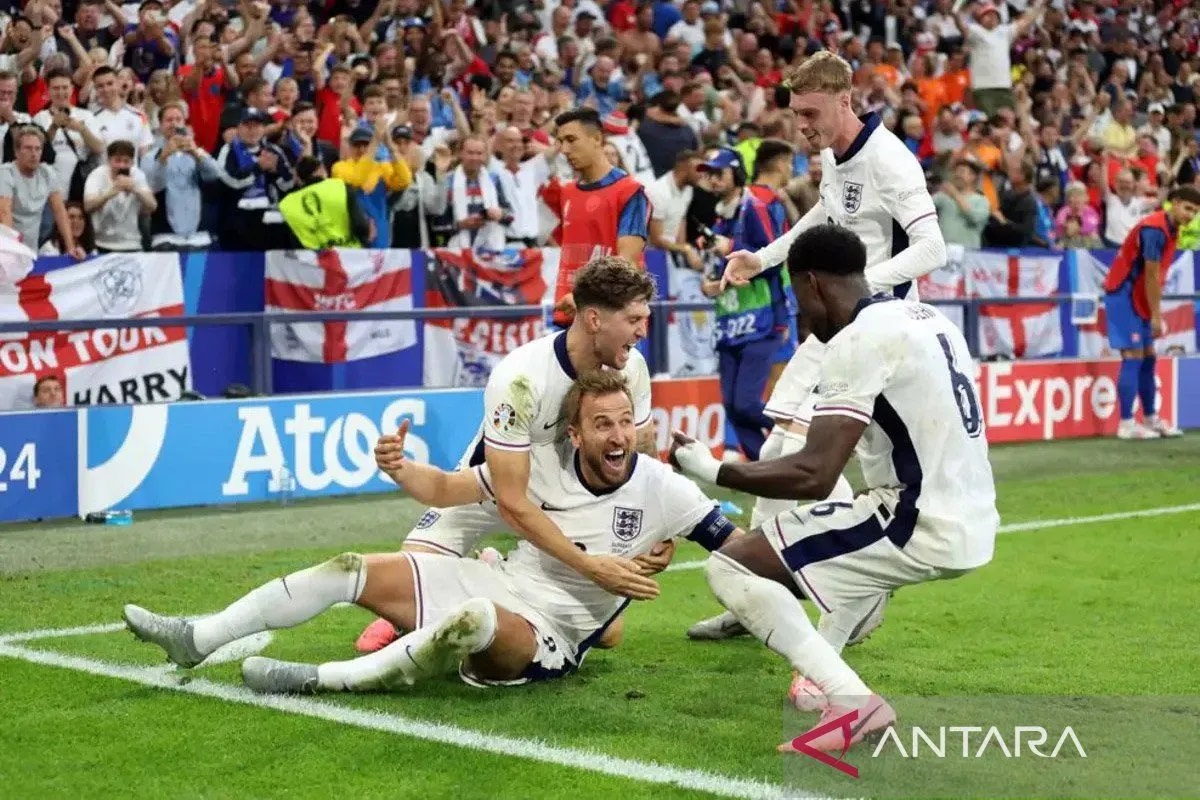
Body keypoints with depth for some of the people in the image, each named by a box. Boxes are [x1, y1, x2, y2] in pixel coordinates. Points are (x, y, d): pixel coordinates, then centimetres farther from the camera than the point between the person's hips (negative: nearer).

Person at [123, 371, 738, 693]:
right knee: (351, 570, -5)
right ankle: (196, 639, 2)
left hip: (549, 638, -5)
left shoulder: (659, 488, -13)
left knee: (475, 618, -40)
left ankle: (318, 680, -29)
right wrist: (399, 469, -18)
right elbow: (446, 489, 0)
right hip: (498, 584, 5)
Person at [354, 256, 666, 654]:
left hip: (568, 500, 4)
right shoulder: (519, 379, -35)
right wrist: (589, 566, -39)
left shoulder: (631, 367, -18)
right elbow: (511, 502, -33)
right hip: (492, 486, -4)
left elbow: (646, 459, 0)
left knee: (607, 631, -4)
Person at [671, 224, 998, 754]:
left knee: (729, 566, -8)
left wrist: (712, 471, -8)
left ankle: (853, 703, -14)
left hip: (926, 530, -9)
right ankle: (829, 677, 29)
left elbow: (815, 477, -20)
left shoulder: (858, 339, -15)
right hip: (973, 524, 10)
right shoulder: (926, 319, 13)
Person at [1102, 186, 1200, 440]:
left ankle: (1150, 419, 19)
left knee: (1147, 358, 12)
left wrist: (1155, 313, 10)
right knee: (1133, 357, -11)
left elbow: (1157, 277, 13)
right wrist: (1156, 316, -16)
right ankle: (1126, 424, -10)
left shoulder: (1170, 230, 10)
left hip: (1138, 300, 10)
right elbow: (1151, 276, -19)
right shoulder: (1155, 229, -20)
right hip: (1123, 295, -10)